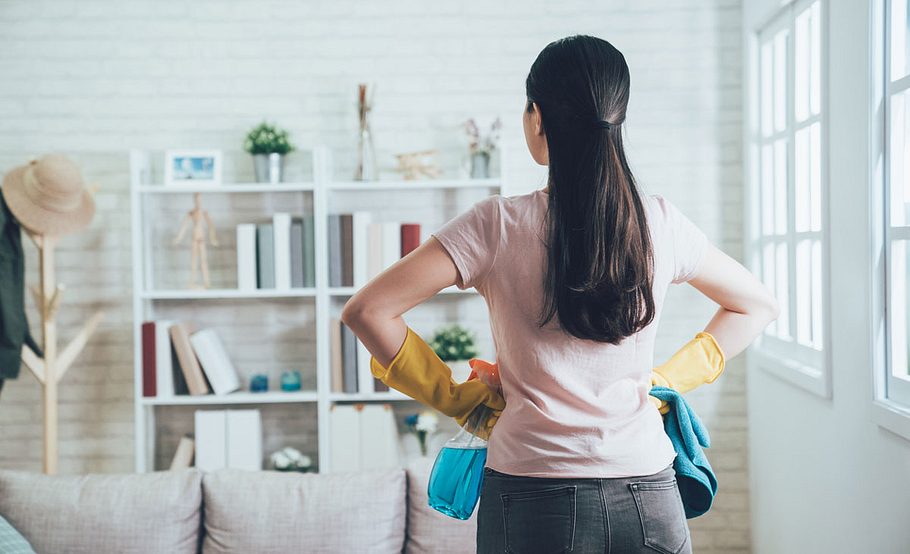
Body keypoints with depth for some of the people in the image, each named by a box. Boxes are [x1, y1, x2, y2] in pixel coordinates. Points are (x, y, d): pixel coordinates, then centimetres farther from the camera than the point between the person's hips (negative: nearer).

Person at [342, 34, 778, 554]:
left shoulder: (499, 224, -9)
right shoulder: (660, 222, -1)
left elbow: (366, 310, -11)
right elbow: (759, 305, 14)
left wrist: (453, 396, 0)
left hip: (533, 501, -2)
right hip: (649, 498, 3)